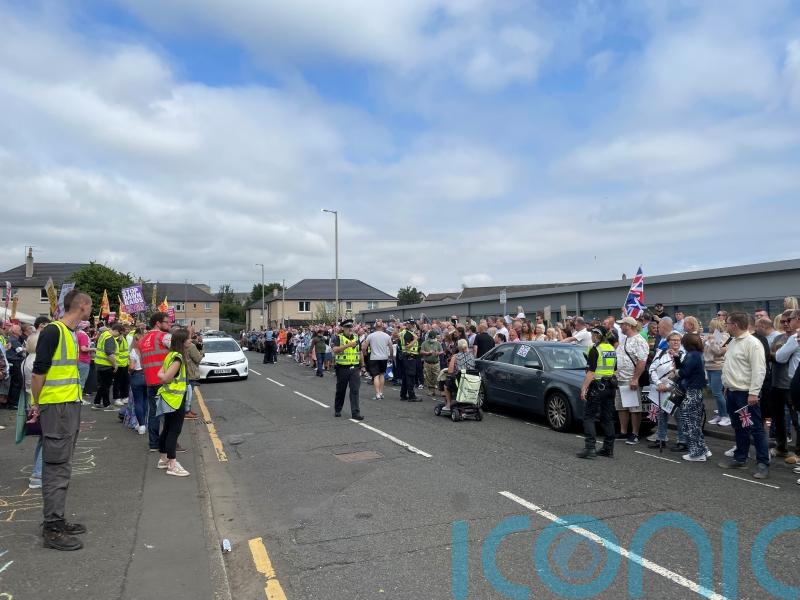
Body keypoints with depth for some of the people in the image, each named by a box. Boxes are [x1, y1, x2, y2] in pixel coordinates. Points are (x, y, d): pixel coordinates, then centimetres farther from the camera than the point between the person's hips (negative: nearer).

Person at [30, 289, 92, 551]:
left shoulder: (72, 333, 14)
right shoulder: (53, 331, -14)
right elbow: (38, 371, -15)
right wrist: (36, 404, -9)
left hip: (71, 405, 9)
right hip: (56, 407, -9)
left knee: (62, 465, 15)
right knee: (57, 466, -4)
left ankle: (57, 519, 25)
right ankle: (52, 529, 3)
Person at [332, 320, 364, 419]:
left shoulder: (356, 338, 12)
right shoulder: (338, 338, -3)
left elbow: (360, 353, 18)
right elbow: (335, 350, -20)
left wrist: (361, 366, 15)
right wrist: (348, 345, -27)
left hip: (355, 368, 3)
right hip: (342, 369, -2)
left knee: (355, 390, -5)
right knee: (340, 391, 11)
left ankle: (356, 412, -4)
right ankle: (337, 410, 29)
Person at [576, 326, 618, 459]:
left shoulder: (595, 349, -12)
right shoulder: (612, 349, 12)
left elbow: (591, 372, -18)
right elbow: (615, 370, 18)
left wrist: (584, 388, -17)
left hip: (597, 387, -8)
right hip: (610, 387, 8)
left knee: (589, 417, -3)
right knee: (607, 418, 12)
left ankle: (590, 447, -11)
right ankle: (608, 449, 15)